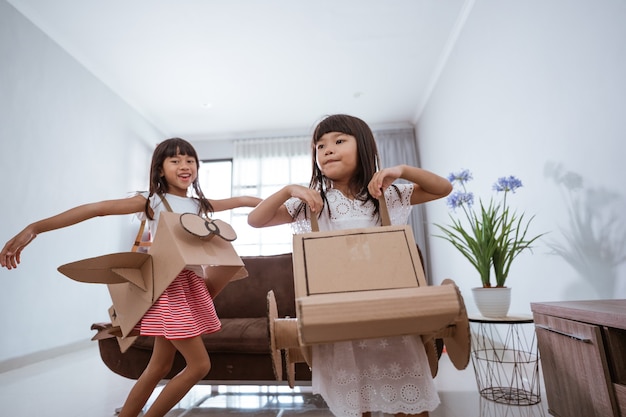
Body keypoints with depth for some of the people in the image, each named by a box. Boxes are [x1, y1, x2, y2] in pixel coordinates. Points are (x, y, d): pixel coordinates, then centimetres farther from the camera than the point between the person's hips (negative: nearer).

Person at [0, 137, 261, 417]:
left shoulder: (199, 204, 11)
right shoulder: (152, 201, -5)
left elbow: (240, 200, 18)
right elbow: (96, 209, -12)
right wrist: (34, 228, -20)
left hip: (191, 284, 6)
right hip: (167, 286, -6)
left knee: (159, 367, 13)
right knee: (199, 365, -4)